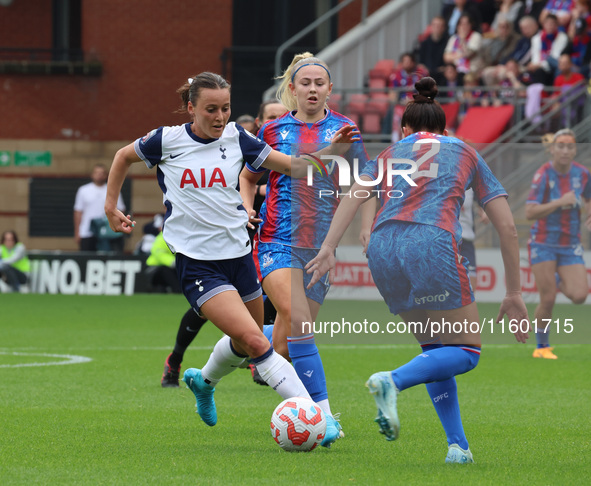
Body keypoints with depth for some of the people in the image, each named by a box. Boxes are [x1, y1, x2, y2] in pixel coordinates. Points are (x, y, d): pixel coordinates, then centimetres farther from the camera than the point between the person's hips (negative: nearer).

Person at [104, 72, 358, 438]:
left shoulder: (236, 138, 1)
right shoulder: (168, 140, -6)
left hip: (238, 254, 5)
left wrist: (329, 150, -16)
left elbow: (294, 166, 1)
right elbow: (124, 156, 13)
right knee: (255, 342, -19)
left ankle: (203, 381, 50)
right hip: (197, 264, -5)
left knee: (246, 344, 19)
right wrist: (111, 207, 13)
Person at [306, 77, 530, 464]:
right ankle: (392, 381, -22)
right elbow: (507, 226, 21)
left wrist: (328, 248, -2)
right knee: (466, 352, 5)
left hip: (383, 248, 4)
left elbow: (354, 195, 8)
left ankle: (459, 446, 9)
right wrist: (514, 294, 24)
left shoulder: (391, 153, 29)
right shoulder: (466, 154, 27)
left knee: (436, 347, 20)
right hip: (431, 243, -4)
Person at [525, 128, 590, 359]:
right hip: (544, 243, -4)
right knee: (548, 300, -8)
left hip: (570, 245, 4)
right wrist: (560, 202, -27)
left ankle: (560, 283, 24)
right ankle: (542, 347, 13)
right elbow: (529, 213, -21)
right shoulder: (543, 175, -14)